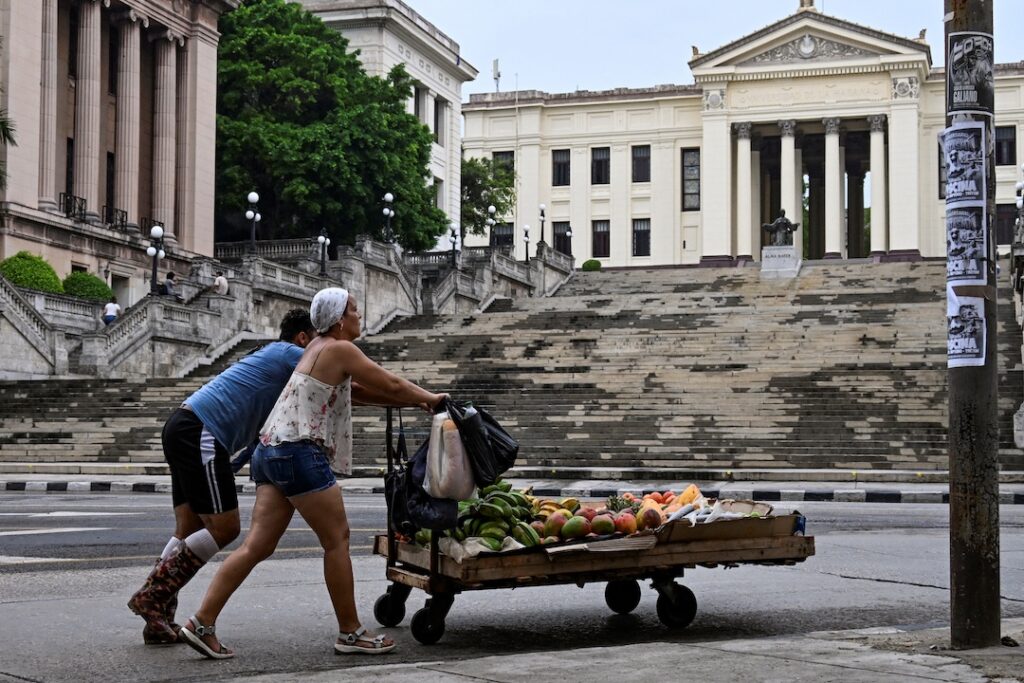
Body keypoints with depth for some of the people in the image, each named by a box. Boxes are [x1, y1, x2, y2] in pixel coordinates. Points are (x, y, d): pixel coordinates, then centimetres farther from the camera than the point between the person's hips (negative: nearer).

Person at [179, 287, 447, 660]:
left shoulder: (318, 348, 22)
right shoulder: (340, 349, -6)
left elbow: (359, 392, 25)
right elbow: (391, 384, -4)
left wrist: (412, 401, 20)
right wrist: (429, 398, 14)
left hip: (271, 452, 9)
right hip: (300, 453, -9)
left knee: (257, 546, 5)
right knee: (336, 539, 0)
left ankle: (202, 622, -1)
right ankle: (351, 633, 7)